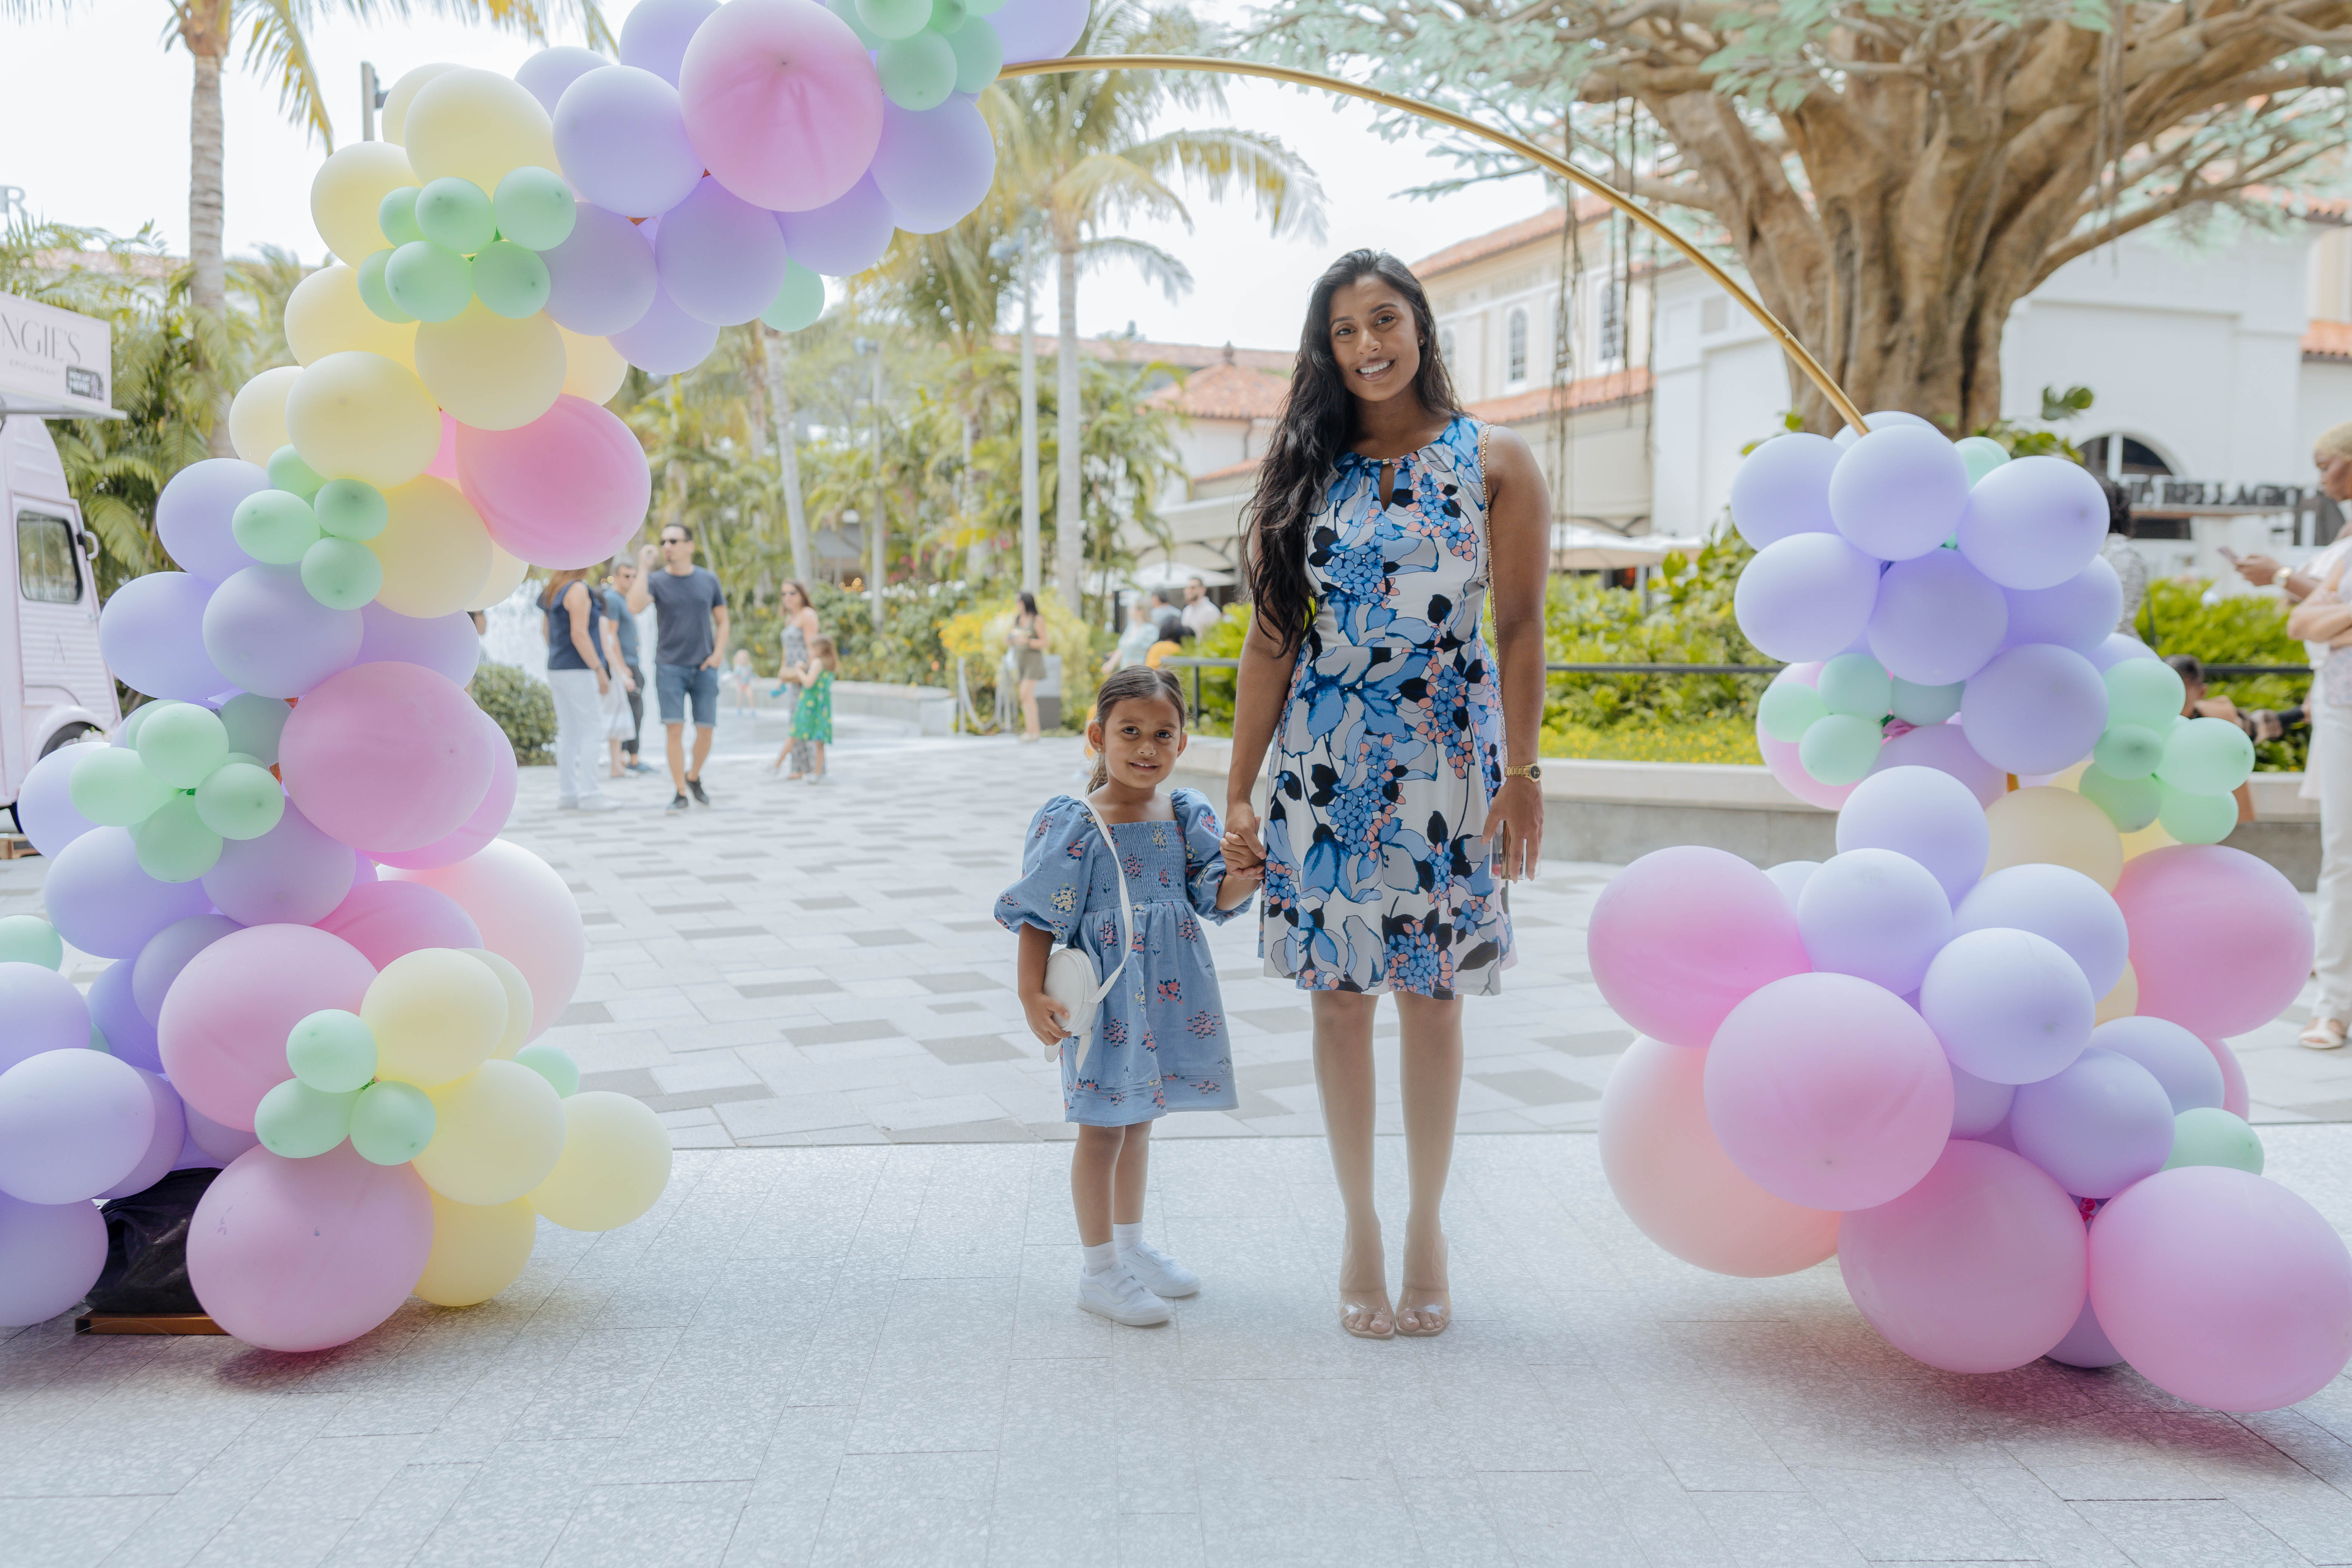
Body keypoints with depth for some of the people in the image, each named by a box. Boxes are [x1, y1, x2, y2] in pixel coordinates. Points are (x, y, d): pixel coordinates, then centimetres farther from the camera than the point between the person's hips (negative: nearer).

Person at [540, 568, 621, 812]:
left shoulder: (553, 590, 15)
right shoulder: (578, 590, -12)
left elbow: (548, 633, 20)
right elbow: (579, 634, -19)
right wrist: (599, 670, -17)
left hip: (558, 670, 9)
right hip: (579, 671, -9)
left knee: (568, 734, 10)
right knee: (591, 731, -7)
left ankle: (566, 794, 10)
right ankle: (589, 794, -10)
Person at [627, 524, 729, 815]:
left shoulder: (709, 580, 6)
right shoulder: (657, 581, -1)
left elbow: (722, 621, 13)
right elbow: (634, 607, -20)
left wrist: (718, 654, 0)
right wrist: (644, 567, -19)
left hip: (704, 668, 2)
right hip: (669, 667, -2)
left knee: (705, 730, 1)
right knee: (675, 730, -8)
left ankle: (694, 777, 27)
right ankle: (679, 793, -1)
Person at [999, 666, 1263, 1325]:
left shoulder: (1188, 816, 2)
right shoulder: (1072, 824, -12)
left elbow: (1216, 895, -1)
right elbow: (1039, 918, -11)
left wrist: (1246, 876, -23)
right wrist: (1032, 995, -16)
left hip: (1170, 993, 6)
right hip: (1105, 994, -6)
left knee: (1138, 1121, 20)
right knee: (1102, 1129, 3)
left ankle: (1132, 1246, 37)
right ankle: (1099, 1270, 16)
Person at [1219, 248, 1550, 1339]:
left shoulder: (1495, 464, 1)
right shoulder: (1307, 475, 6)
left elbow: (1521, 628, -1)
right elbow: (1273, 640, 5)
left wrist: (1522, 774, -9)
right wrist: (1238, 791, 2)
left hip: (1447, 762, -2)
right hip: (1326, 765, 2)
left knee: (1431, 997, 5)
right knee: (1339, 994, 5)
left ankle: (1426, 1221, 23)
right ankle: (1359, 1225, 21)